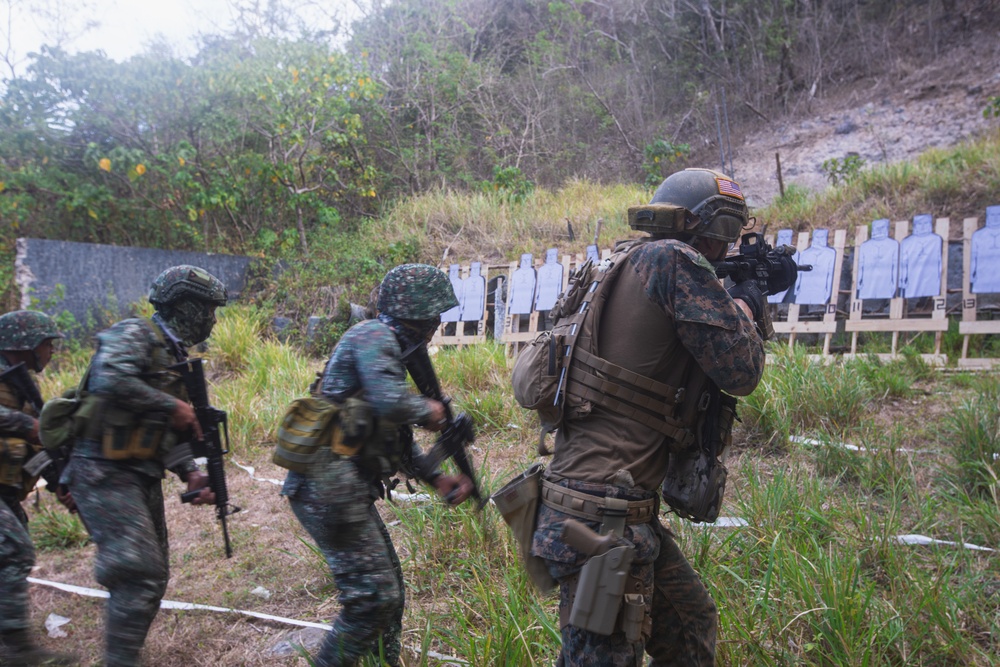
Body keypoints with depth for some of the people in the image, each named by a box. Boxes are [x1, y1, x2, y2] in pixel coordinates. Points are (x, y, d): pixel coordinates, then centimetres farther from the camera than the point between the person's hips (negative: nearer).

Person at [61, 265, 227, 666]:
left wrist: (191, 474, -1)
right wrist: (173, 407, -22)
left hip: (142, 477, 9)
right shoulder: (135, 334, -10)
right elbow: (108, 380, -32)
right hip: (104, 474, -9)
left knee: (152, 578, 13)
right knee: (140, 576, -15)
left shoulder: (175, 359, 16)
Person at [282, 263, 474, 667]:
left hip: (347, 489, 10)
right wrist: (428, 410, -9)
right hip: (328, 487, -10)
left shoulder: (390, 348, 19)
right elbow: (390, 402, -29)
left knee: (388, 590, 17)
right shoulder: (374, 336, -11)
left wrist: (438, 479, 15)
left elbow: (395, 439, 23)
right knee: (372, 597, -5)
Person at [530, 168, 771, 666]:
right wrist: (744, 307, 7)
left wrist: (738, 307, 20)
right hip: (602, 514, -10)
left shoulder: (632, 266, 17)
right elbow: (739, 372, -12)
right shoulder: (674, 259, -11)